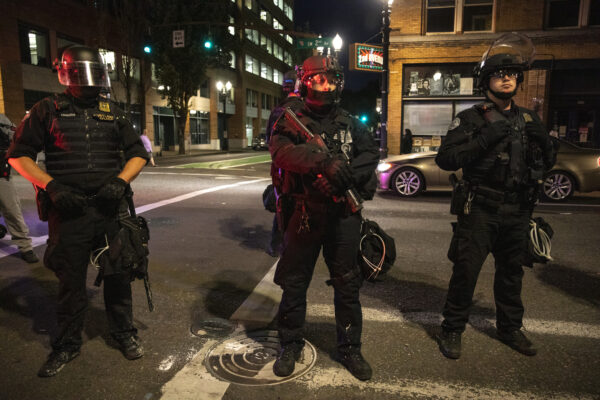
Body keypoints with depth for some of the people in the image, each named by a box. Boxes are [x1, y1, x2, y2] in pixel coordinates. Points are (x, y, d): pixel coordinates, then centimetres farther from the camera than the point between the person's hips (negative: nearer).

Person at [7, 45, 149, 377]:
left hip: (112, 208, 2)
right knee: (71, 281, 10)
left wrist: (121, 181, -7)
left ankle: (124, 333, 30)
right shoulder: (48, 110, 4)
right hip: (69, 210, -1)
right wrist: (51, 186, -11)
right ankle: (67, 344, 30)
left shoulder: (113, 113, 10)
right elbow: (18, 155, 3)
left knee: (118, 274, 10)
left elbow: (138, 153, 11)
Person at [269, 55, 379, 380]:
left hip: (343, 216, 3)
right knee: (294, 283, 9)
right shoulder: (291, 121, 0)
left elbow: (371, 153, 4)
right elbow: (281, 151, -20)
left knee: (347, 284, 10)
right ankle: (290, 345, 28)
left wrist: (349, 174, -17)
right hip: (304, 215, -2)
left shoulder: (349, 123, 12)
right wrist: (324, 161, -35)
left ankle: (349, 348, 27)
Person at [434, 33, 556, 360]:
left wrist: (542, 140, -5)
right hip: (479, 210, -5)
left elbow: (548, 162, 17)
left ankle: (510, 327, 34)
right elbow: (445, 159, -16)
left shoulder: (528, 119, 13)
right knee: (466, 271, -4)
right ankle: (452, 329, 13)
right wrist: (485, 139, -25)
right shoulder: (470, 119, -4)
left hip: (517, 212, 5)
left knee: (511, 272, 16)